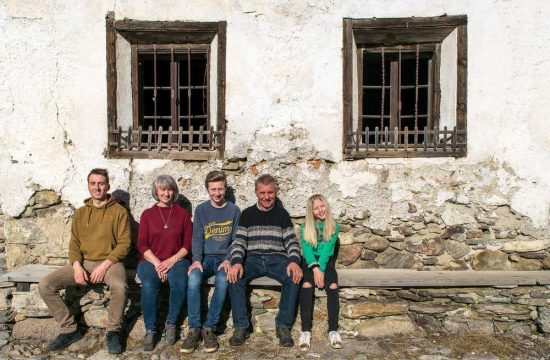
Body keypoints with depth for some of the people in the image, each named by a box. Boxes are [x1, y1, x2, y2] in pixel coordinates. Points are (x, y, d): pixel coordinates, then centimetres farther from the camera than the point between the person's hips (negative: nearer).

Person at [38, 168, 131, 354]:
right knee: (45, 285, -15)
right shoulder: (80, 213, 14)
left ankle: (113, 332, -11)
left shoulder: (119, 211, 1)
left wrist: (105, 265, -16)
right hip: (83, 262, 5)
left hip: (109, 262, -4)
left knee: (119, 286, -36)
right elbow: (74, 243, 11)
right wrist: (76, 265, -9)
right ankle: (69, 329, -1)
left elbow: (124, 243, -4)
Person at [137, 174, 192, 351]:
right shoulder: (147, 214, 10)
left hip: (176, 260, 0)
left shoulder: (183, 214, 8)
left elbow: (188, 244, 3)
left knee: (180, 283, -33)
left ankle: (171, 323, -10)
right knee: (149, 286, -32)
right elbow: (142, 244, 3)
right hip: (151, 261, 1)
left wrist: (172, 260, -13)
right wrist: (157, 263, -13)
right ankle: (150, 330, -15)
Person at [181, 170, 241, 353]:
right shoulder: (201, 210, 7)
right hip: (205, 258, 1)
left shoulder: (234, 210, 5)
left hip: (224, 258, -1)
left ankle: (209, 328, -21)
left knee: (223, 281, -33)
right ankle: (194, 329, -21)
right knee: (193, 279, -30)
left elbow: (236, 240, 2)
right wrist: (197, 260, -15)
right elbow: (197, 238, 2)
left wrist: (228, 260, -14)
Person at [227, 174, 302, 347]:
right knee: (234, 277, -29)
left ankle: (283, 326, -15)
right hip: (253, 259, 0)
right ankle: (240, 327, -16)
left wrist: (294, 261, -18)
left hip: (277, 259, 0)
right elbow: (239, 241, 1)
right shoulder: (247, 214, 10)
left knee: (294, 277, -30)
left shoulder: (282, 214, 10)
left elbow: (292, 242, 4)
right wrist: (236, 262, -19)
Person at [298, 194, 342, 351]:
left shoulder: (333, 226, 2)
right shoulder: (305, 227, 3)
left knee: (333, 285, -28)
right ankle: (306, 331, -27)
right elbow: (307, 250, -8)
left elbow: (327, 250, -10)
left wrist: (321, 269, -22)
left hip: (326, 261, 0)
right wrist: (315, 269, -24)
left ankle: (333, 330, -22)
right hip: (310, 262, 0)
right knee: (307, 285, -29)